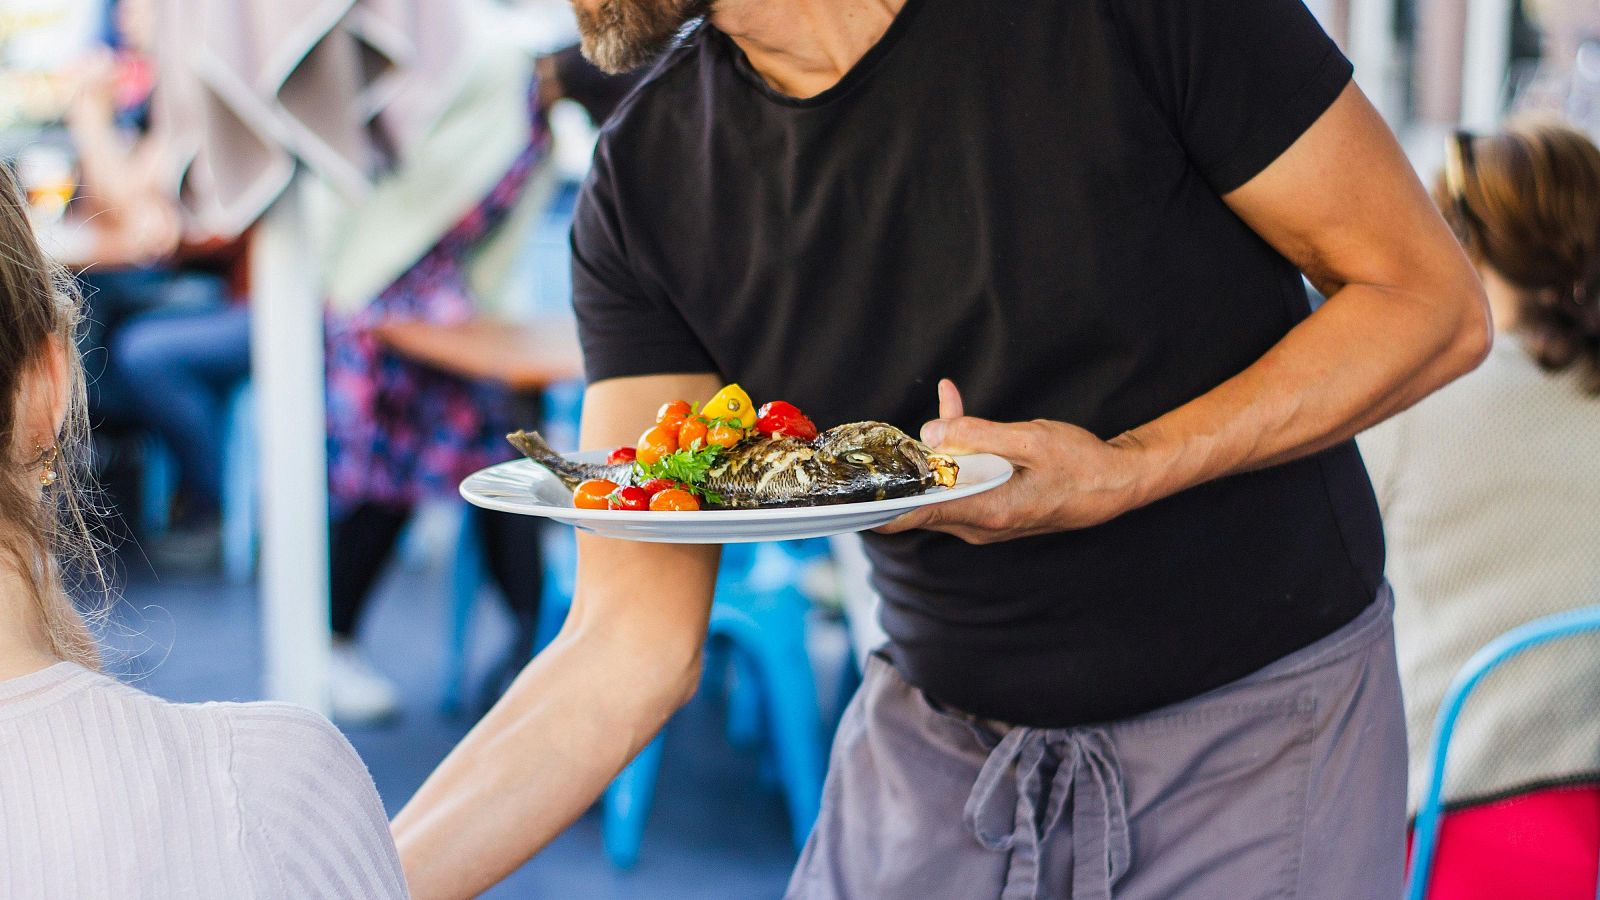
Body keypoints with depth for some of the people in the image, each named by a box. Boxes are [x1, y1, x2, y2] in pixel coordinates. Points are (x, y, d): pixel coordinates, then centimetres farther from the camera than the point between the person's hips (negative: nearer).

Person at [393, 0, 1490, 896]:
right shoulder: (645, 186, -9)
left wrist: (1123, 474, -25)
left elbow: (1435, 305, -13)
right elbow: (632, 645, -11)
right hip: (933, 747, 4)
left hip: (1260, 729, -3)